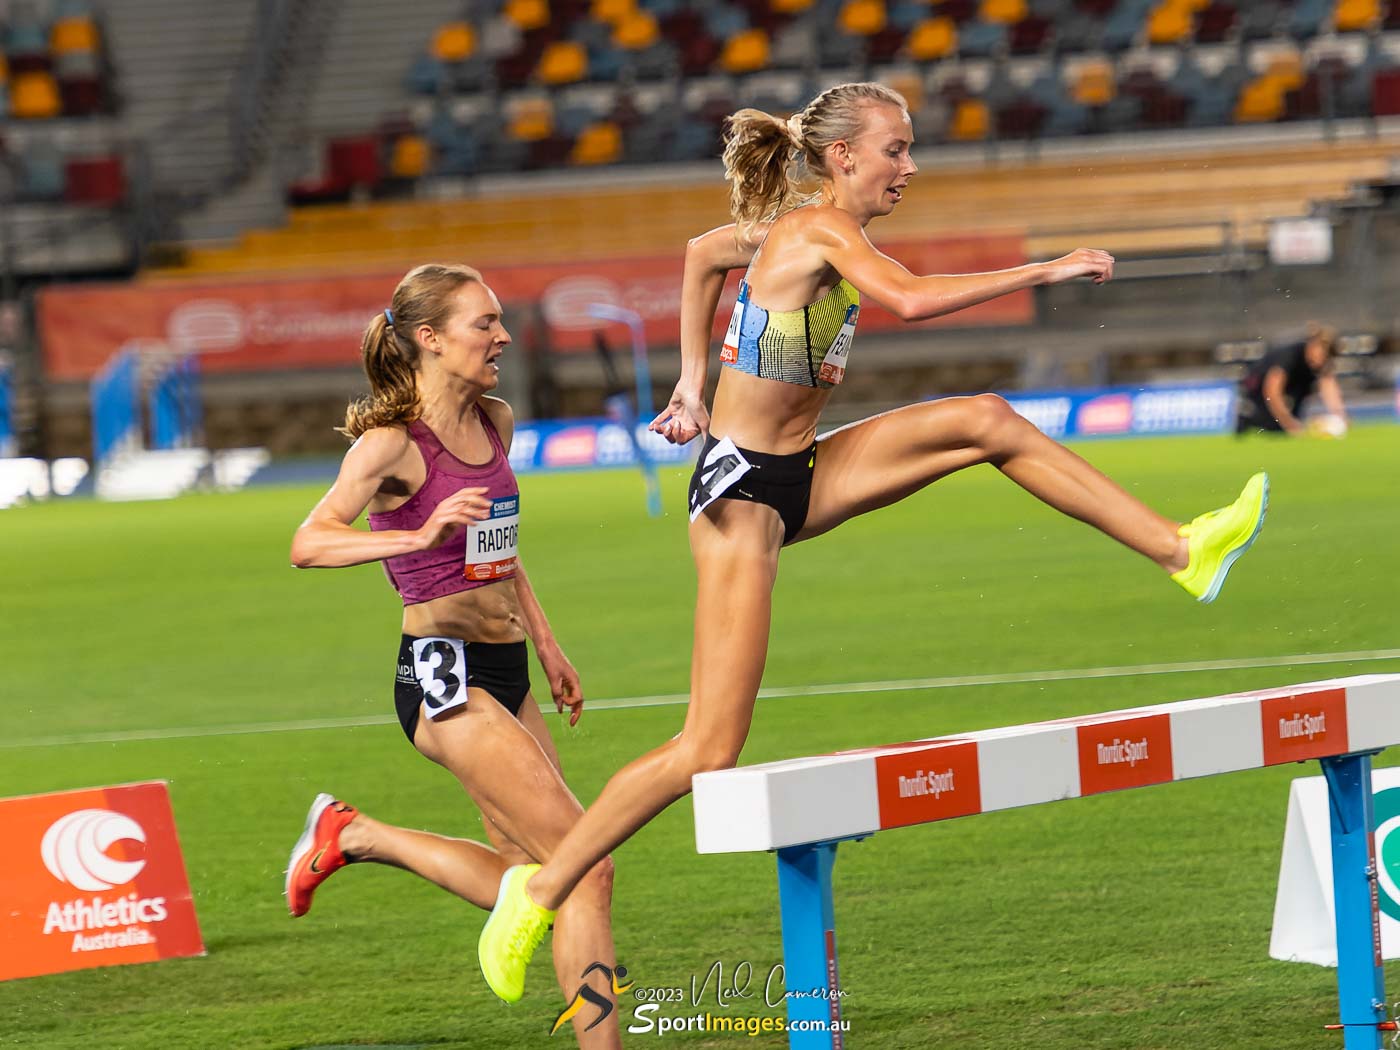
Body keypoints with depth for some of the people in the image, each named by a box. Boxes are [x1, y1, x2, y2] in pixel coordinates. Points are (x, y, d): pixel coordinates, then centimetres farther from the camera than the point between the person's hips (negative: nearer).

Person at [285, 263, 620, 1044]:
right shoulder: (393, 443, -14)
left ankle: (354, 836, 22)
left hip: (504, 674, 9)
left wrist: (548, 647, 23)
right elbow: (309, 544, -23)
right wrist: (420, 535, -37)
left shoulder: (495, 423, 11)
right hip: (445, 675, -9)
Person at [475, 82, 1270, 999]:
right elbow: (912, 300, -35)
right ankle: (541, 890, -1)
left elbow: (704, 255, 27)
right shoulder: (820, 230, -18)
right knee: (710, 754, -10)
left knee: (986, 421, -2)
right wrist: (1046, 271, -28)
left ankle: (1181, 551, 0)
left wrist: (695, 380, 24)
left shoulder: (795, 227, 9)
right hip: (743, 488, -9)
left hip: (801, 473, 9)